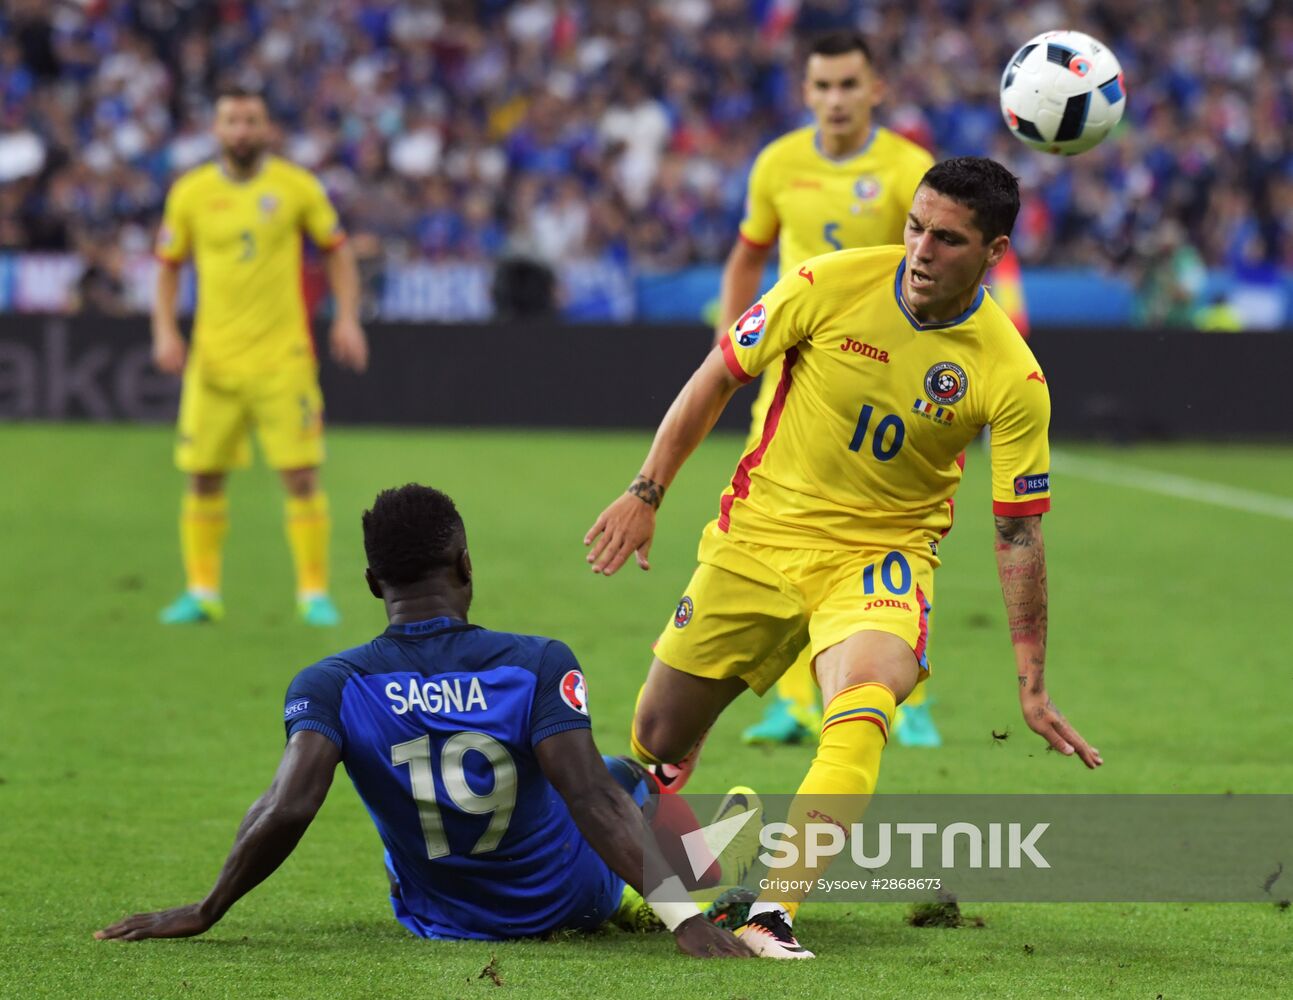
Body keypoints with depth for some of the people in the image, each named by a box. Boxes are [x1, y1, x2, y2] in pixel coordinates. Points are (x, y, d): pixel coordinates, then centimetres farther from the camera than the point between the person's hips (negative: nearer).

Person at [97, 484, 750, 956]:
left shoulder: (329, 687, -21)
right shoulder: (539, 665, -24)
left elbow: (286, 809, -33)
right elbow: (594, 801, -32)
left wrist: (204, 913, -22)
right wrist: (683, 917, -35)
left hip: (436, 918, 2)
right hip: (572, 904, -2)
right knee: (625, 777, 30)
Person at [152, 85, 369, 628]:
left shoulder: (296, 186, 0)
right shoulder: (191, 192, 4)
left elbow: (336, 250, 9)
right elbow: (168, 264, 13)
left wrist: (347, 318, -2)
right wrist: (164, 330, 1)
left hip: (282, 357, -2)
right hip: (213, 358, 2)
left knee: (301, 476, -6)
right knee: (203, 477, 3)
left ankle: (314, 592, 3)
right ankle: (202, 592, 14)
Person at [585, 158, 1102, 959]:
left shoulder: (1012, 375, -15)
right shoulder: (833, 284, -14)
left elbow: (1018, 533, -8)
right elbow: (720, 378, 0)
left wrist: (1033, 688, -8)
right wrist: (647, 493, -1)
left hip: (883, 552, -2)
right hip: (761, 533, 2)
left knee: (863, 700, -34)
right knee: (660, 738, 8)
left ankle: (774, 909, -35)